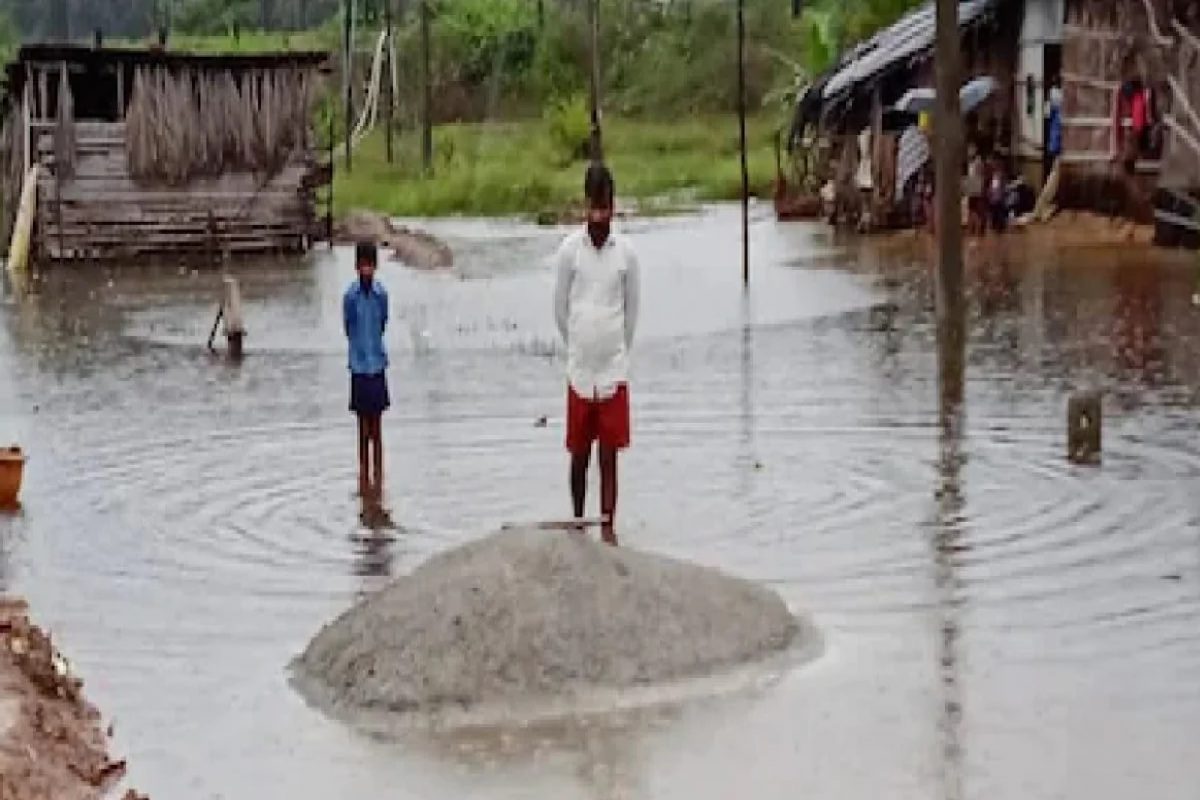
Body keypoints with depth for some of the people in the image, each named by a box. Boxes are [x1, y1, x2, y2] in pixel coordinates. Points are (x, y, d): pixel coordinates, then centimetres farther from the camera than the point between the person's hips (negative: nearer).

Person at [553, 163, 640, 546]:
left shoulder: (626, 252, -2)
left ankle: (608, 526, 8)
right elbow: (560, 309, 7)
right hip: (579, 370, 0)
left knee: (609, 455, 2)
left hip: (614, 370, 0)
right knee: (579, 456, 8)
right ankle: (577, 523, 21)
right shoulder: (569, 250, -4)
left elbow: (632, 309, 10)